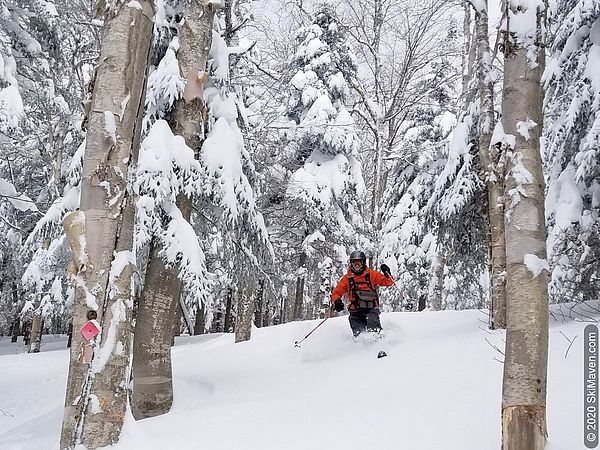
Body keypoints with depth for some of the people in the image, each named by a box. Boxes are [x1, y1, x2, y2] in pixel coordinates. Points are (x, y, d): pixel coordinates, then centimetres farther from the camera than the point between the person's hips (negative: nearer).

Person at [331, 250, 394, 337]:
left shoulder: (371, 274, 6)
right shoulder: (347, 278, 9)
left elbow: (388, 282, 5)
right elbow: (336, 292, 11)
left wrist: (387, 274, -16)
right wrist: (336, 301, -10)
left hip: (371, 308, -1)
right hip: (356, 311, 2)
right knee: (358, 332, -15)